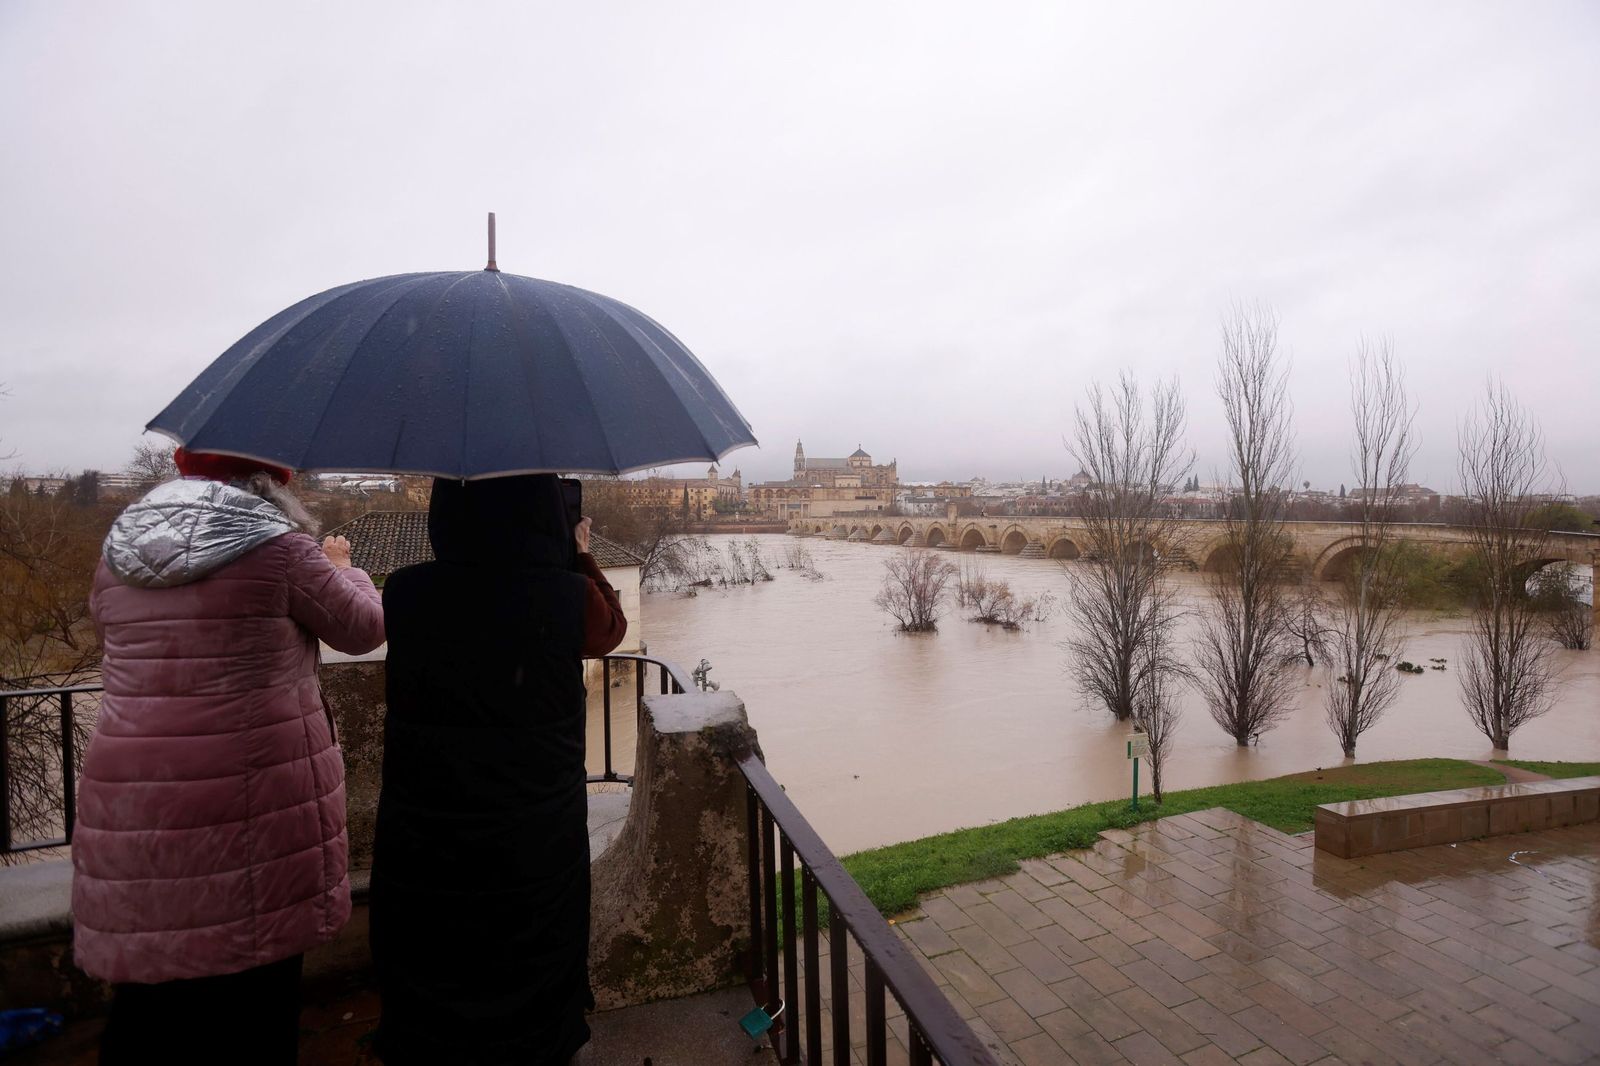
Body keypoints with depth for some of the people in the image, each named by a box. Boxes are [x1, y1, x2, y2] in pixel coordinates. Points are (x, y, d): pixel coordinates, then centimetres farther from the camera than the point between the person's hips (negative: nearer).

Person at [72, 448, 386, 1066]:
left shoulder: (118, 547, 5)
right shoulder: (278, 547, -11)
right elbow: (363, 627, 0)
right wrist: (340, 569, 19)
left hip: (133, 798, 5)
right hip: (254, 798, -4)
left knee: (150, 990, 18)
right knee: (254, 989, 12)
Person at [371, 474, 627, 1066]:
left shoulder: (403, 593, -15)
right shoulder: (569, 597, -18)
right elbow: (611, 628, 4)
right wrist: (582, 556, 17)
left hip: (423, 835, 1)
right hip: (537, 834, 0)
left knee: (429, 982, 23)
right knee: (533, 973, 24)